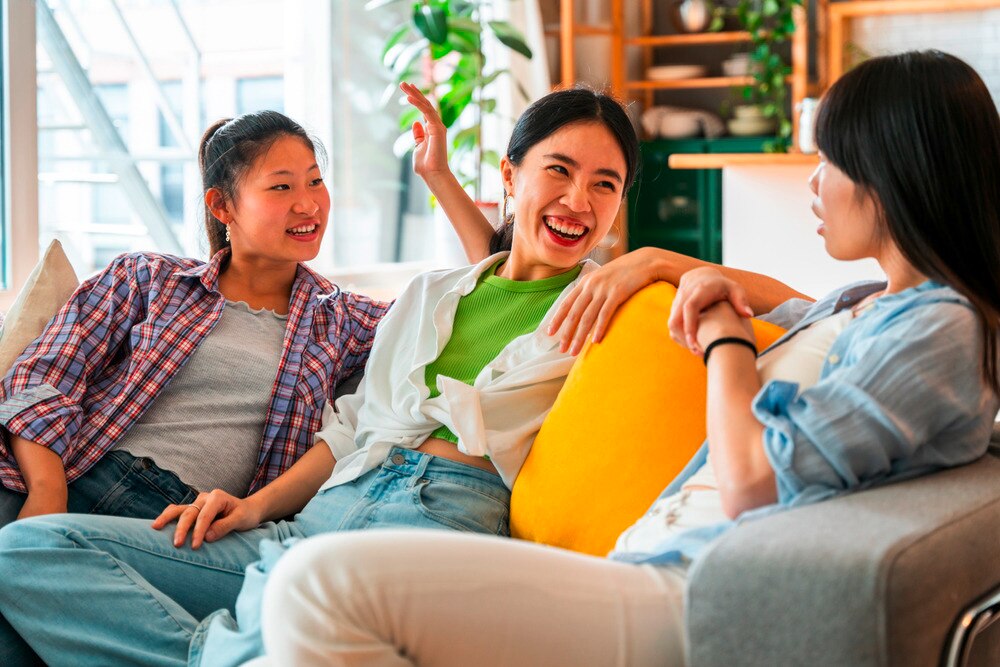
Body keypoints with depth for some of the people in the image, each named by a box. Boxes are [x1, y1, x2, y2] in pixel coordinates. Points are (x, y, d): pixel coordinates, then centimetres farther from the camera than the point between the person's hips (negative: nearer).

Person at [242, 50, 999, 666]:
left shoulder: (936, 328, -8)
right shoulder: (864, 305, 21)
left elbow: (748, 484, -16)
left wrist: (724, 339, 1)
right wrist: (710, 281, 24)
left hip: (692, 602, -10)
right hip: (650, 571, 10)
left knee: (322, 581, -23)